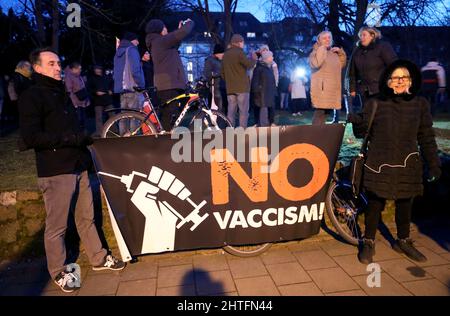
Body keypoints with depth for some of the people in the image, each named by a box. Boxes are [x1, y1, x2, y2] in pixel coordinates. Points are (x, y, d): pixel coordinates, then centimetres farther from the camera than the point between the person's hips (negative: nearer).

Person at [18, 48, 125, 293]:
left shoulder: (61, 93, 20)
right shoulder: (31, 96, -5)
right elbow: (30, 137, -15)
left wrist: (85, 139, 7)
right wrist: (69, 138, -19)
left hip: (78, 167, 7)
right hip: (55, 171, -7)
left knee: (86, 218, 15)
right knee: (56, 226, 4)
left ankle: (98, 258, 29)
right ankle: (58, 271, 22)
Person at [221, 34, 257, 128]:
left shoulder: (225, 55, 17)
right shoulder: (239, 53, -7)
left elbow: (223, 73, 20)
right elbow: (249, 64, -16)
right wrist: (254, 58, 3)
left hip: (230, 88, 7)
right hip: (242, 88, -7)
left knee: (231, 112, 7)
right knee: (243, 112, -4)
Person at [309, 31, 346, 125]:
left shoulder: (334, 53, 20)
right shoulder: (316, 52, -1)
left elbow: (341, 65, 28)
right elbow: (316, 64, -23)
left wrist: (341, 53, 14)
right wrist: (322, 48, -11)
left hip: (332, 89, 7)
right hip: (321, 89, -7)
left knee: (324, 112, 10)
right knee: (319, 113, -15)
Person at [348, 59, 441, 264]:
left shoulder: (420, 104, 3)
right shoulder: (375, 104, -2)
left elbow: (426, 137, 7)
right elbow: (363, 132, -1)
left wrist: (434, 164, 6)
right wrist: (356, 121, -21)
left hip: (407, 166, 3)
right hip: (379, 164, -2)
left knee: (404, 205, 15)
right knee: (375, 204, 5)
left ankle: (403, 241, 38)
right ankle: (368, 243, 23)